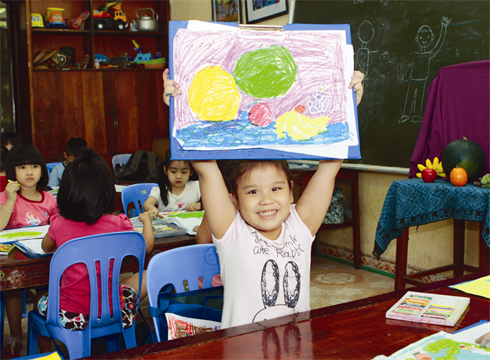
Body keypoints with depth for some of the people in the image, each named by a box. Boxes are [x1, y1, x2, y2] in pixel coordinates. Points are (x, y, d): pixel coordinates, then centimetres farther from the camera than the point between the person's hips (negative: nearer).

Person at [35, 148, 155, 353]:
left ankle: (45, 353, 43)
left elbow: (45, 247, 14)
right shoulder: (117, 224, -13)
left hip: (69, 316, 1)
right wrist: (146, 220, 24)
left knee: (41, 298, 32)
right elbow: (147, 246, 6)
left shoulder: (59, 224, -10)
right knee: (145, 276, 25)